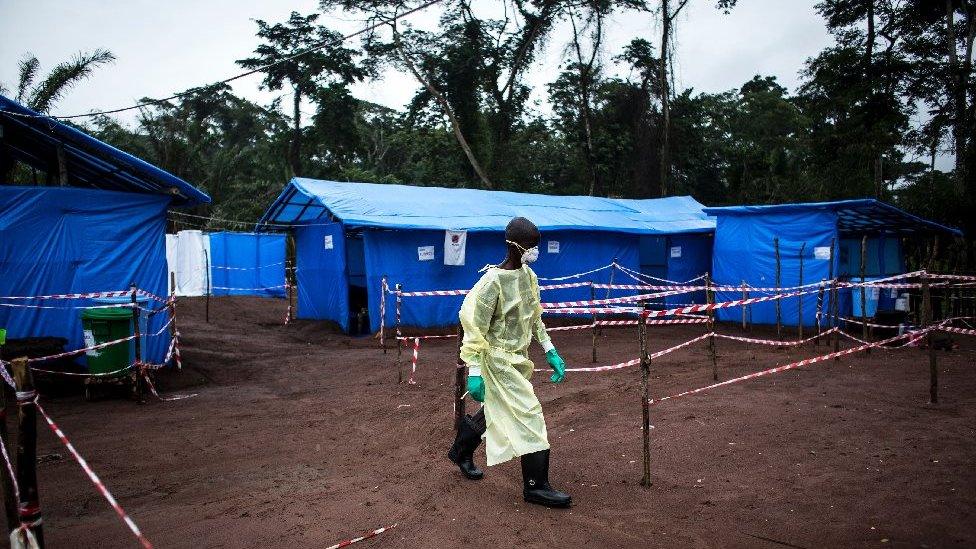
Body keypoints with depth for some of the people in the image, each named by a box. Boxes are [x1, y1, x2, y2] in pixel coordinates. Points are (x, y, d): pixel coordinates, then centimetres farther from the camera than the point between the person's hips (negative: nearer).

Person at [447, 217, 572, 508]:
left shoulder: (529, 275, 3)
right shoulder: (494, 281, -21)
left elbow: (534, 317, 15)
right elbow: (472, 324, -20)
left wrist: (550, 351, 12)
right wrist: (474, 372, -22)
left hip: (518, 358, 8)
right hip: (499, 360, -8)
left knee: (496, 410, 21)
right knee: (529, 415, -7)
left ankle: (461, 451, 44)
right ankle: (536, 486, 5)